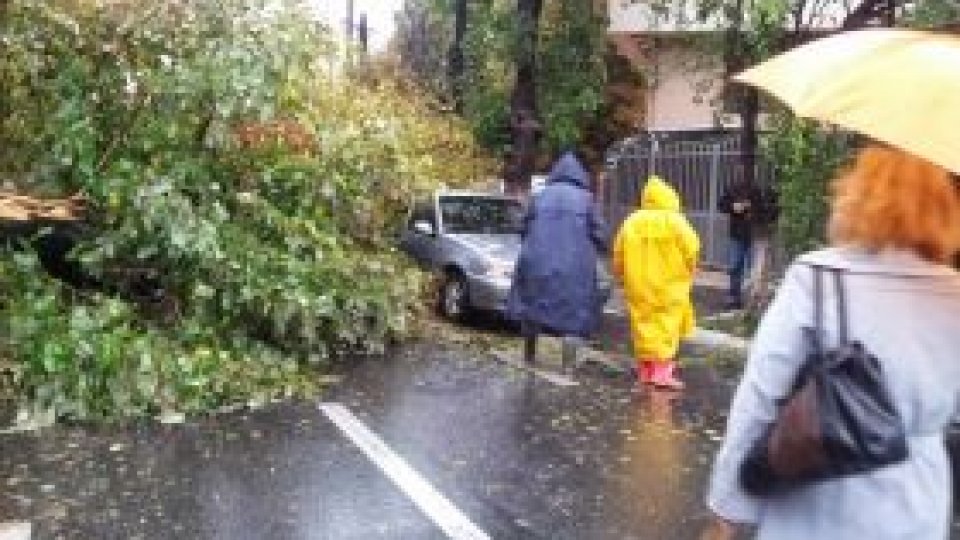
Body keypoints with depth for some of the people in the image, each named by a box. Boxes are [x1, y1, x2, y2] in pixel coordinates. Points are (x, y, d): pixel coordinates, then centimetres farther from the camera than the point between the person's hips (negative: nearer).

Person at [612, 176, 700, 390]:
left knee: (644, 322, 10)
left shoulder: (631, 222, 3)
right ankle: (662, 370, -3)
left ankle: (645, 370, 15)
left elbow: (618, 256, 6)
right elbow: (692, 250, -9)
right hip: (668, 286, -3)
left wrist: (627, 275, 21)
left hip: (639, 287, 3)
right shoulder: (675, 221, -6)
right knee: (666, 324, 2)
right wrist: (687, 272, 10)